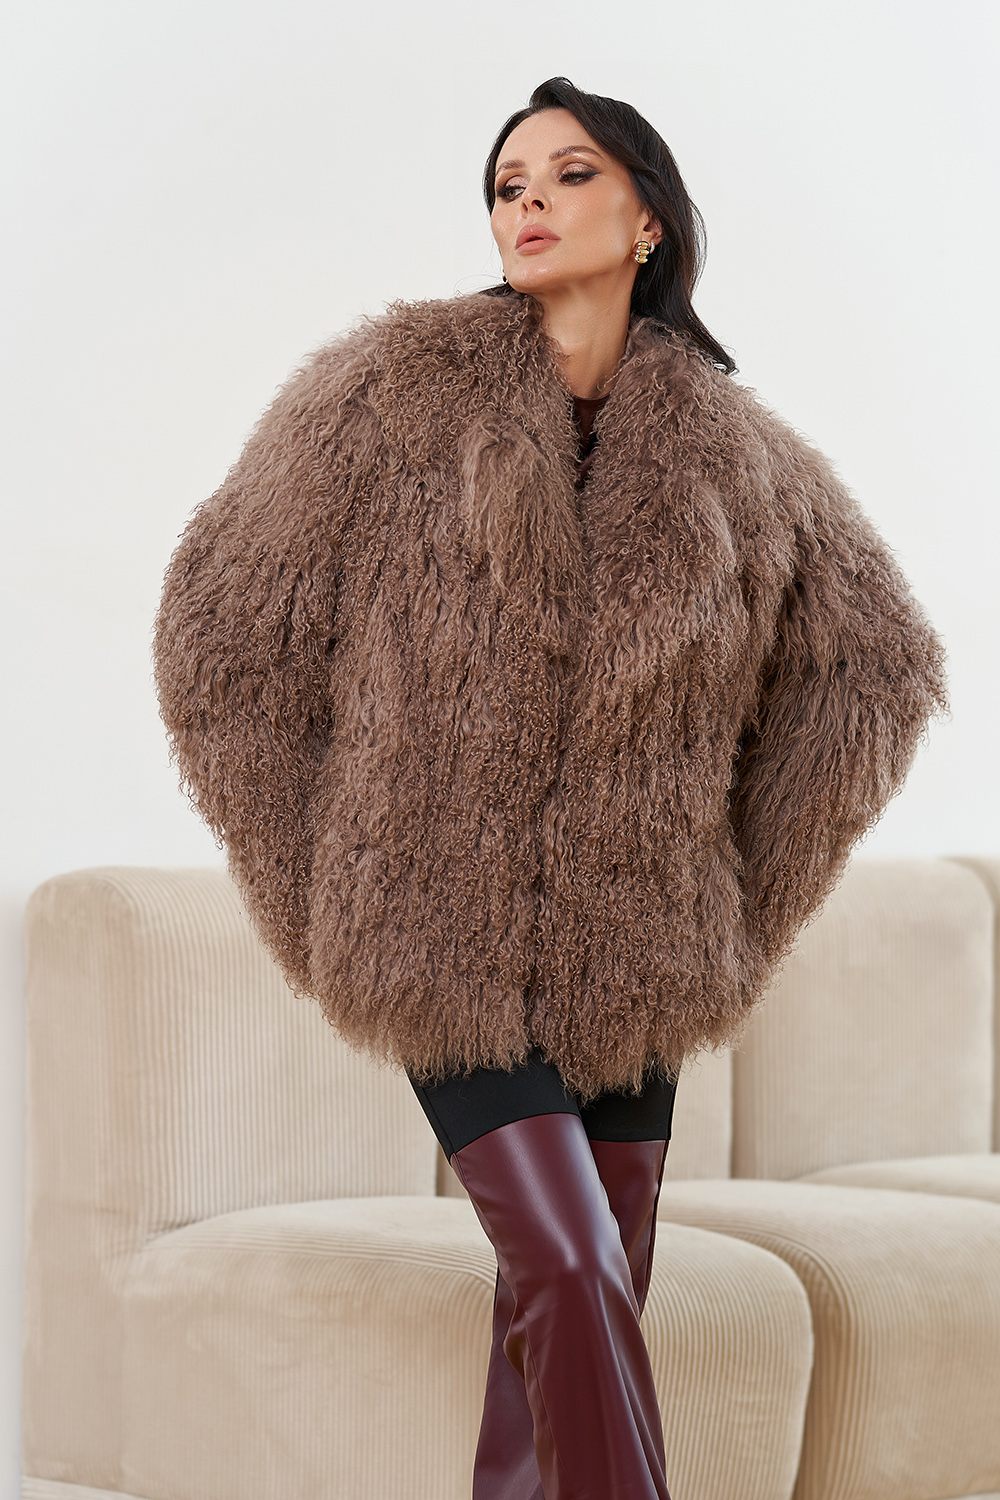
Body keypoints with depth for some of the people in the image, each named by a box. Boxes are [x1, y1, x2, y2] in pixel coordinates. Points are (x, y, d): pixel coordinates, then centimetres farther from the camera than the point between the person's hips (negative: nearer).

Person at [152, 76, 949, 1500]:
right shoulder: (395, 391, -5)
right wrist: (312, 894, -2)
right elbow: (222, 622, -1)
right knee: (577, 1287, -14)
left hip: (626, 947, 4)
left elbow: (871, 663, 13)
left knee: (577, 1297, 8)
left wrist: (748, 897, 9)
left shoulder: (730, 452, 2)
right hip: (447, 939, -3)